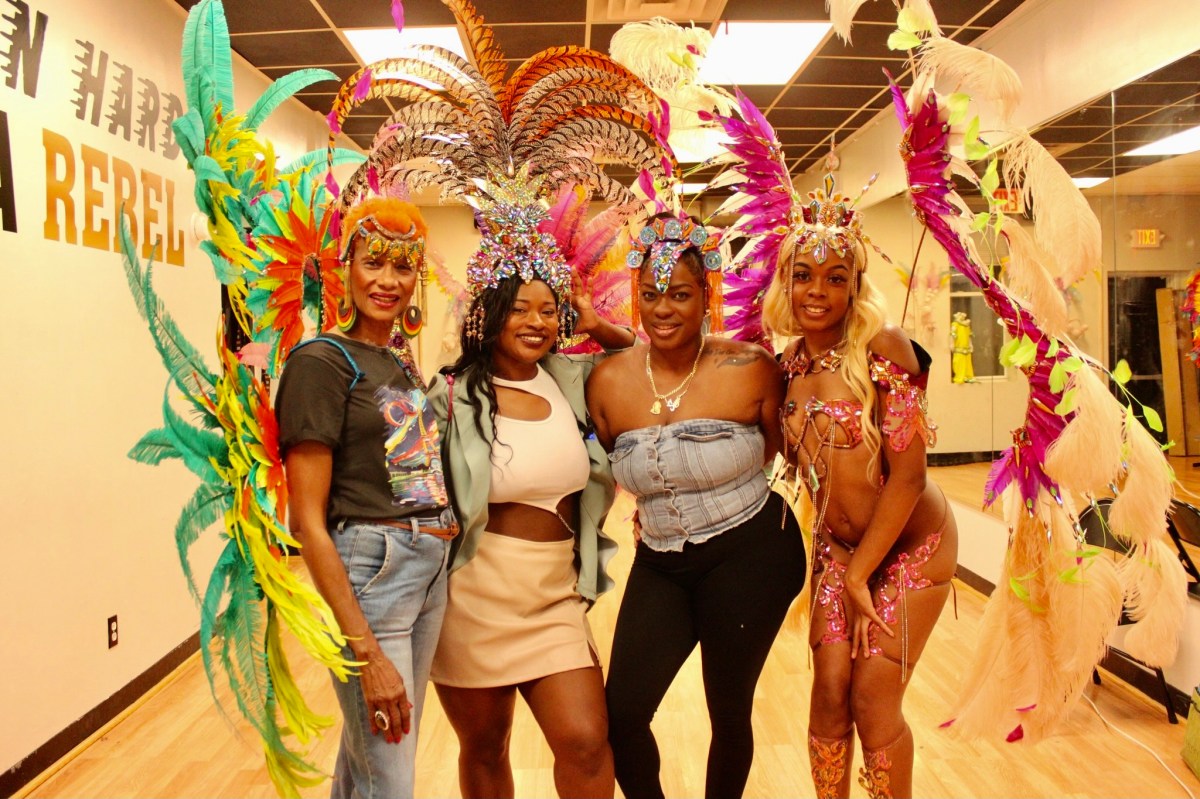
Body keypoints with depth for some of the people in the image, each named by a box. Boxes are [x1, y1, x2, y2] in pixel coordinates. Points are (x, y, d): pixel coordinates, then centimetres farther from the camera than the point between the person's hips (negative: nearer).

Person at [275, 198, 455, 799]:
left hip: (431, 569, 7)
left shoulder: (402, 362, 11)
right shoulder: (322, 361, -11)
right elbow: (309, 523, -15)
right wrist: (367, 653, -18)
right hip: (367, 572, -7)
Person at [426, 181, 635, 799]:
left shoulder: (571, 380, 3)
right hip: (475, 592, -2)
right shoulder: (455, 393, -8)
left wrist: (597, 327, 2)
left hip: (555, 596, 3)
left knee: (587, 743, -3)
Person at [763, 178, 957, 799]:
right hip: (837, 545, 4)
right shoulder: (788, 364, -2)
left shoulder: (882, 347, -19)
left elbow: (908, 473, -19)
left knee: (873, 700, -1)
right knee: (829, 693, 3)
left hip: (909, 544, -4)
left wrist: (861, 572, -14)